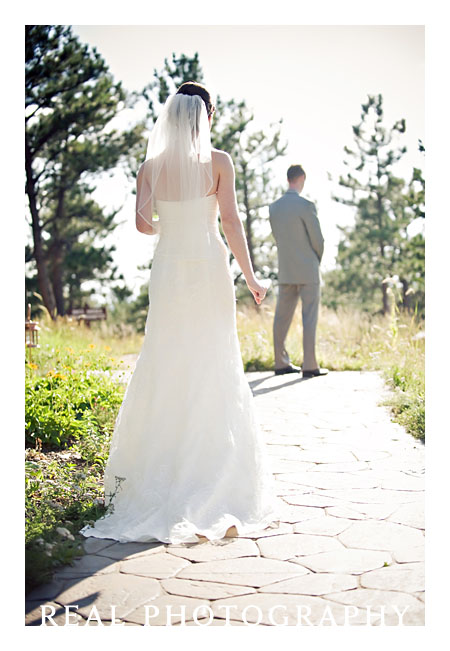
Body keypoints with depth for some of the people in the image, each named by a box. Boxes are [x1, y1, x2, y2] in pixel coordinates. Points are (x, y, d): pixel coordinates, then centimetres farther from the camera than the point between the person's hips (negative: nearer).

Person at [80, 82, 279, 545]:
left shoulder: (151, 166, 3)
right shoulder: (218, 161, -3)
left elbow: (142, 222, -5)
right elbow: (230, 223, -7)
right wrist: (250, 277, -1)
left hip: (168, 269, 2)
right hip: (208, 269, -2)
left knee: (165, 368, 9)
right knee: (213, 371, 4)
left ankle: (159, 469, 13)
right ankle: (218, 481, 10)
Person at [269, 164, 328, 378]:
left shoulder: (274, 207, 6)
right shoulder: (305, 205, -13)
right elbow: (318, 239, -10)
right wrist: (317, 260, 9)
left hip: (285, 271, 6)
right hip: (307, 271, -6)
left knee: (282, 318, 9)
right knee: (309, 318, -1)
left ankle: (281, 363, 15)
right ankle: (309, 365, -1)